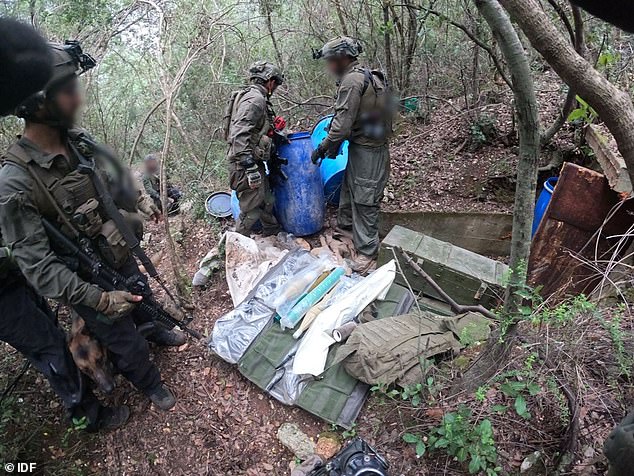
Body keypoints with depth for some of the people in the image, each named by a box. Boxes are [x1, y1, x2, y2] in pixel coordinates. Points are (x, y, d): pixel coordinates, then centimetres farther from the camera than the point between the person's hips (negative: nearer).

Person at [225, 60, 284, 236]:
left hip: (254, 162, 10)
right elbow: (239, 135, -26)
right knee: (251, 211, -3)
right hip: (246, 164, -10)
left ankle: (275, 237, 35)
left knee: (266, 203, 20)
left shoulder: (258, 98, 15)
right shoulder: (254, 99, -17)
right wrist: (250, 167, -29)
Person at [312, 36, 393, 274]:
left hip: (367, 151, -10)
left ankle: (367, 252, 6)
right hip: (362, 146, 10)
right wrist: (334, 143, 16)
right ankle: (345, 225, 44)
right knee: (349, 187, 24)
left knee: (365, 200, -3)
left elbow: (343, 123, -22)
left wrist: (323, 147, -10)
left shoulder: (352, 81, -18)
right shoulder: (365, 76, 13)